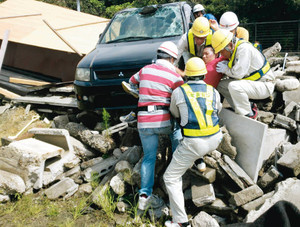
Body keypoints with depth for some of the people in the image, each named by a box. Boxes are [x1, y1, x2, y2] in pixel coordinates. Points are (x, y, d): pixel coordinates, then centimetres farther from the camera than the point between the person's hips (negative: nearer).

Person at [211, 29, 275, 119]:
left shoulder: (244, 48, -22)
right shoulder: (234, 49, 6)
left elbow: (238, 73, -28)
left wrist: (226, 69, -10)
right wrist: (227, 64, -1)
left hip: (264, 85, -10)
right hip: (251, 81, 10)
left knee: (234, 86, -33)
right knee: (221, 85, 5)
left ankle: (248, 114, -15)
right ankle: (249, 107, 5)